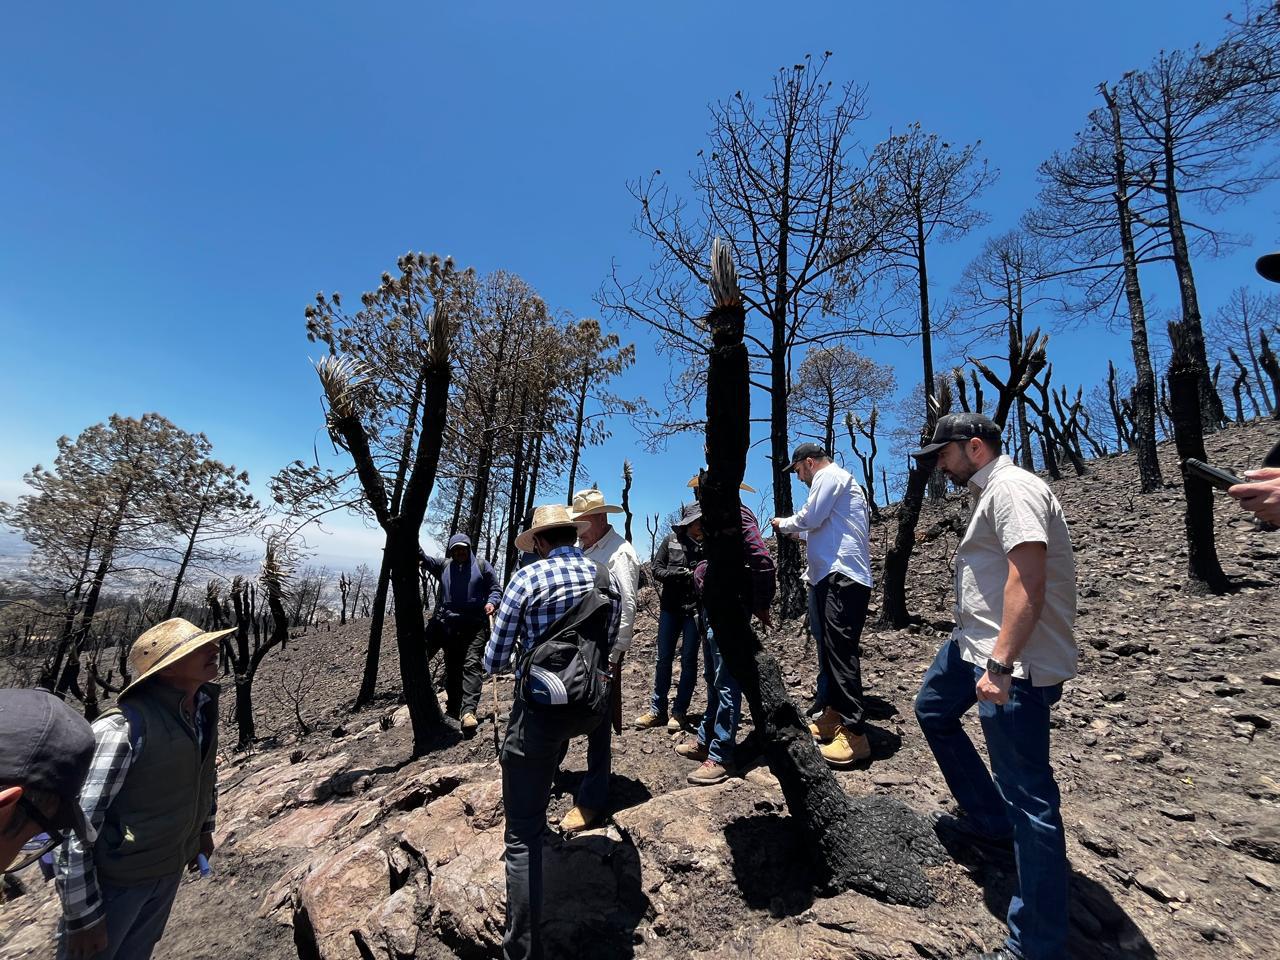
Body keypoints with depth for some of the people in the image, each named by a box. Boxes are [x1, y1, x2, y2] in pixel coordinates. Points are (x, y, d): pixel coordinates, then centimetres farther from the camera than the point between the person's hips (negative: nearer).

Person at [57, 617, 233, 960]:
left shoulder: (204, 707, -8)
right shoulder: (123, 729, -32)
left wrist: (205, 828, 18)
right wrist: (84, 915, -18)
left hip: (170, 868, 7)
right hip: (115, 878, -7)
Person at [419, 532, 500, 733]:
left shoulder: (482, 565, 4)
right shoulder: (444, 565, 10)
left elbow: (494, 589, 5)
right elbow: (426, 560, -7)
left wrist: (491, 603, -15)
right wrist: (417, 551, -28)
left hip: (475, 626, -3)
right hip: (448, 625, 3)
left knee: (472, 665, -14)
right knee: (451, 667, 13)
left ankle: (468, 711, -21)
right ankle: (453, 708, 26)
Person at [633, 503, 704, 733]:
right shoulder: (671, 540, -1)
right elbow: (657, 570, -2)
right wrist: (681, 573, -16)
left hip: (695, 610, -1)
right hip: (670, 608, 2)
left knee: (688, 661, 6)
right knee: (663, 659, 9)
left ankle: (679, 712, 18)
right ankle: (657, 710, 20)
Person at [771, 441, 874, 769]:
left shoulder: (830, 476, -4)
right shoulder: (835, 481, 25)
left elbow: (810, 517, -11)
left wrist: (784, 523, 6)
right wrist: (797, 532, 26)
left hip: (843, 578, -11)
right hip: (830, 577, 11)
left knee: (841, 653, -10)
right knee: (829, 650, 14)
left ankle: (855, 734, -6)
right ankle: (831, 717, 24)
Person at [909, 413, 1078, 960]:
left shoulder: (1011, 488, -16)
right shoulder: (990, 492, 17)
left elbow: (1028, 579, -26)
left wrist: (1000, 665, -29)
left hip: (1013, 661, -11)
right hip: (974, 643, 12)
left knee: (1026, 795, -5)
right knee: (932, 711, 26)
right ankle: (989, 823, 36)